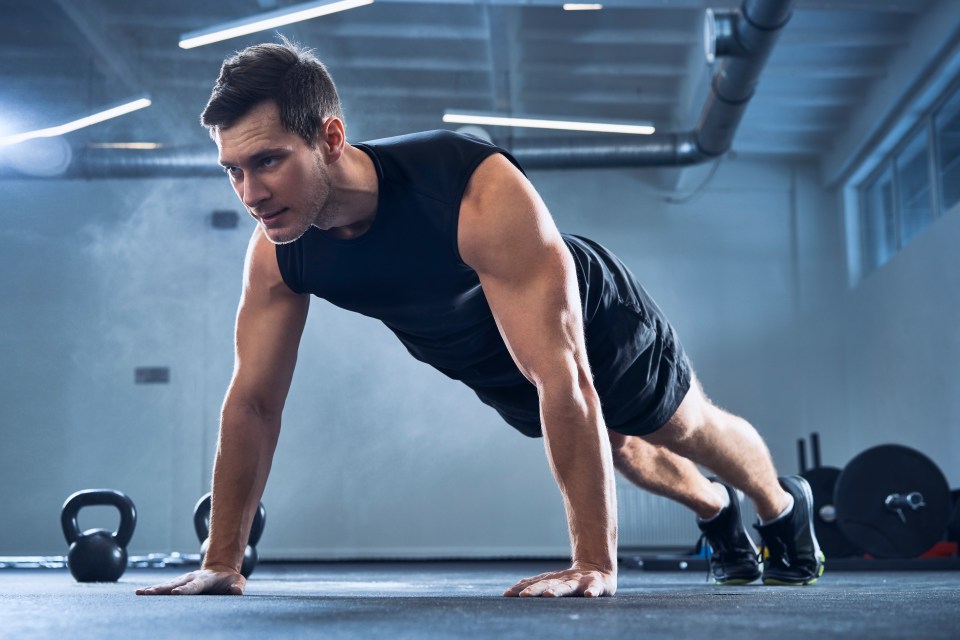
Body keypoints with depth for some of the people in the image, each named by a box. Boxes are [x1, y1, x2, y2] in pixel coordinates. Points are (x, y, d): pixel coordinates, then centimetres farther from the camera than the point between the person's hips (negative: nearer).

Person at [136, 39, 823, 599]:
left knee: (690, 430, 22)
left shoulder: (480, 195, -48)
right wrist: (222, 561, -19)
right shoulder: (275, 255, -29)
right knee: (621, 451, 29)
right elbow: (254, 403, -19)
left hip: (598, 325, -5)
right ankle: (717, 511, 61)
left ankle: (785, 506, 55)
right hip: (499, 377, 5)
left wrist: (594, 564, -49)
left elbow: (564, 380, -48)